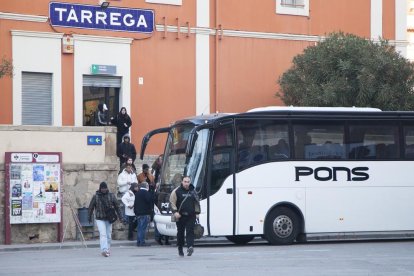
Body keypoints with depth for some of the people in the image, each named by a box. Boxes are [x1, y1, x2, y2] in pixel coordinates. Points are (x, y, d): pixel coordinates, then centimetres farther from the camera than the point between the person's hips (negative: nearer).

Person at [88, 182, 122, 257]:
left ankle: (108, 250, 20)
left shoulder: (111, 196, 2)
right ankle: (104, 250, -24)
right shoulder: (95, 196, -3)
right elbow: (91, 208, 4)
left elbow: (117, 207, 7)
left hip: (109, 219, 3)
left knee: (109, 235, 7)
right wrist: (89, 217, 4)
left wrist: (120, 217, 5)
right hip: (100, 219, -2)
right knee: (103, 234, -16)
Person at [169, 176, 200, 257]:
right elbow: (172, 202, -4)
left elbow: (197, 203, 22)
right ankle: (180, 249, 17)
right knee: (180, 233, 6)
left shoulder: (193, 191, 12)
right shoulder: (177, 191, -1)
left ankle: (190, 247, -23)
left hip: (191, 216, 2)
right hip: (180, 216, -2)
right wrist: (175, 212, -16)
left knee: (190, 231, -12)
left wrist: (197, 213, 15)